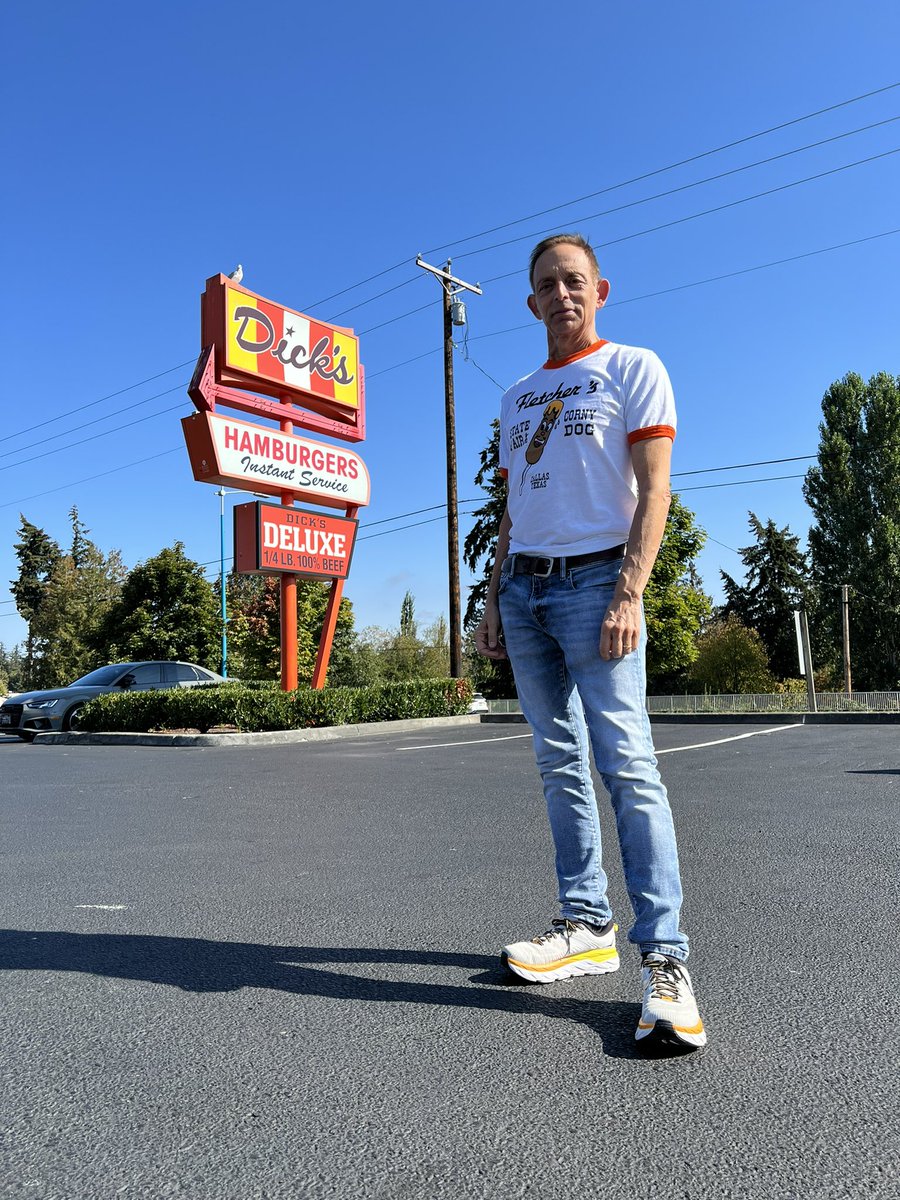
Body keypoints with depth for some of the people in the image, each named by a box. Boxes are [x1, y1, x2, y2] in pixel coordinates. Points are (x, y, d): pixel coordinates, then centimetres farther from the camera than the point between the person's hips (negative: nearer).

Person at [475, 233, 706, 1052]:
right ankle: (588, 927, 14)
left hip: (593, 581, -6)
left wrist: (629, 597, -18)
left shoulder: (633, 368, 5)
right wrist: (494, 604, 13)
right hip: (524, 588, 6)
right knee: (560, 764, 6)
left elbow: (654, 491, -6)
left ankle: (665, 960, -11)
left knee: (626, 763, -14)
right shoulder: (518, 398, 22)